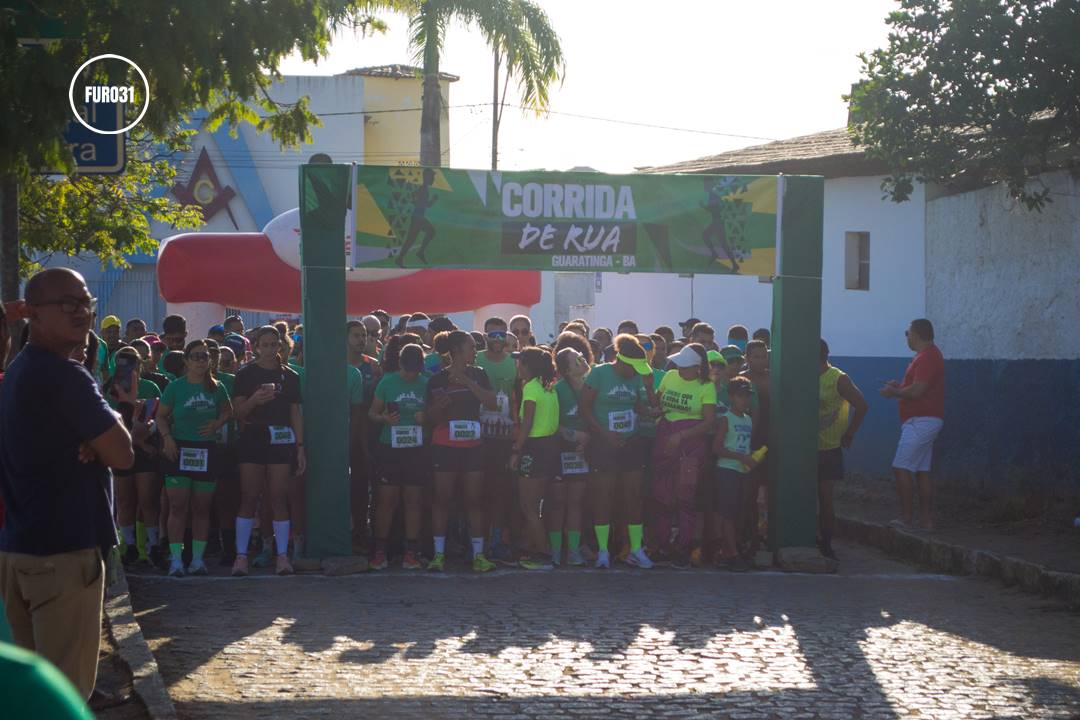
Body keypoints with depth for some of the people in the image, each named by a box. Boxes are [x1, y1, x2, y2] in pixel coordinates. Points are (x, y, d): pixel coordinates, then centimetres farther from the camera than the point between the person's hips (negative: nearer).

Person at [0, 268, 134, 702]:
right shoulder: (65, 377, -16)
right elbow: (122, 455, -14)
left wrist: (92, 439, -4)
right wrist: (115, 414, 5)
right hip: (64, 551, -10)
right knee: (66, 688, -5)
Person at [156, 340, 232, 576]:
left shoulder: (216, 388, 6)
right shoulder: (175, 387, 0)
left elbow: (228, 411, 20)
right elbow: (161, 416, 6)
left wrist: (217, 424, 0)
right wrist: (167, 437, -10)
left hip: (207, 451, 2)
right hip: (179, 450, -2)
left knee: (202, 508, 5)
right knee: (177, 507, -6)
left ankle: (198, 558, 13)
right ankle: (176, 559, -4)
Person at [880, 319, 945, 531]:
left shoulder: (927, 357, -16)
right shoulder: (930, 355, 18)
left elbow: (916, 391, -22)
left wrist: (893, 392, -7)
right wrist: (900, 386, 15)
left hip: (920, 421, -11)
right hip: (926, 420, 11)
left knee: (901, 468, -10)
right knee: (922, 471, 9)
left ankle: (906, 517, -10)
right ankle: (926, 519, 9)